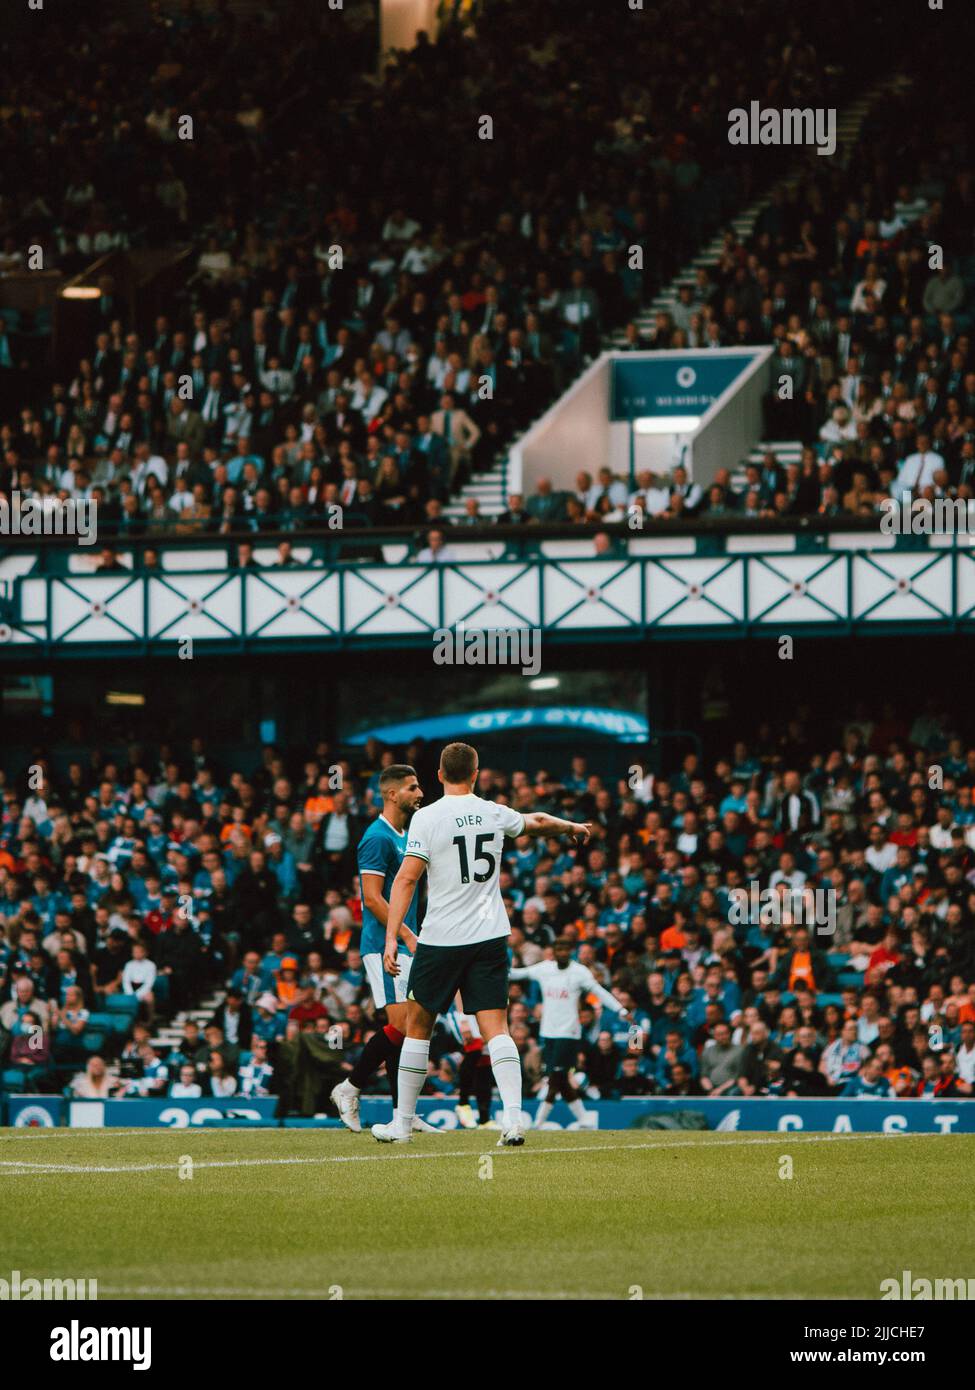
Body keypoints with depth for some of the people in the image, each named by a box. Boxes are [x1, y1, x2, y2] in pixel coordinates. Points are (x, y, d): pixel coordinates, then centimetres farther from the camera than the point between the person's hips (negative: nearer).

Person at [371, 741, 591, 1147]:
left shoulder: (427, 817, -7)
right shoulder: (494, 814, 6)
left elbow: (406, 878, -14)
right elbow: (537, 821, 27)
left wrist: (392, 938, -14)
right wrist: (573, 827, 48)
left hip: (441, 941, -3)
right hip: (490, 936, 3)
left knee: (417, 1026, 10)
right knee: (496, 1029, -1)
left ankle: (402, 1124, 14)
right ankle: (513, 1119, -18)